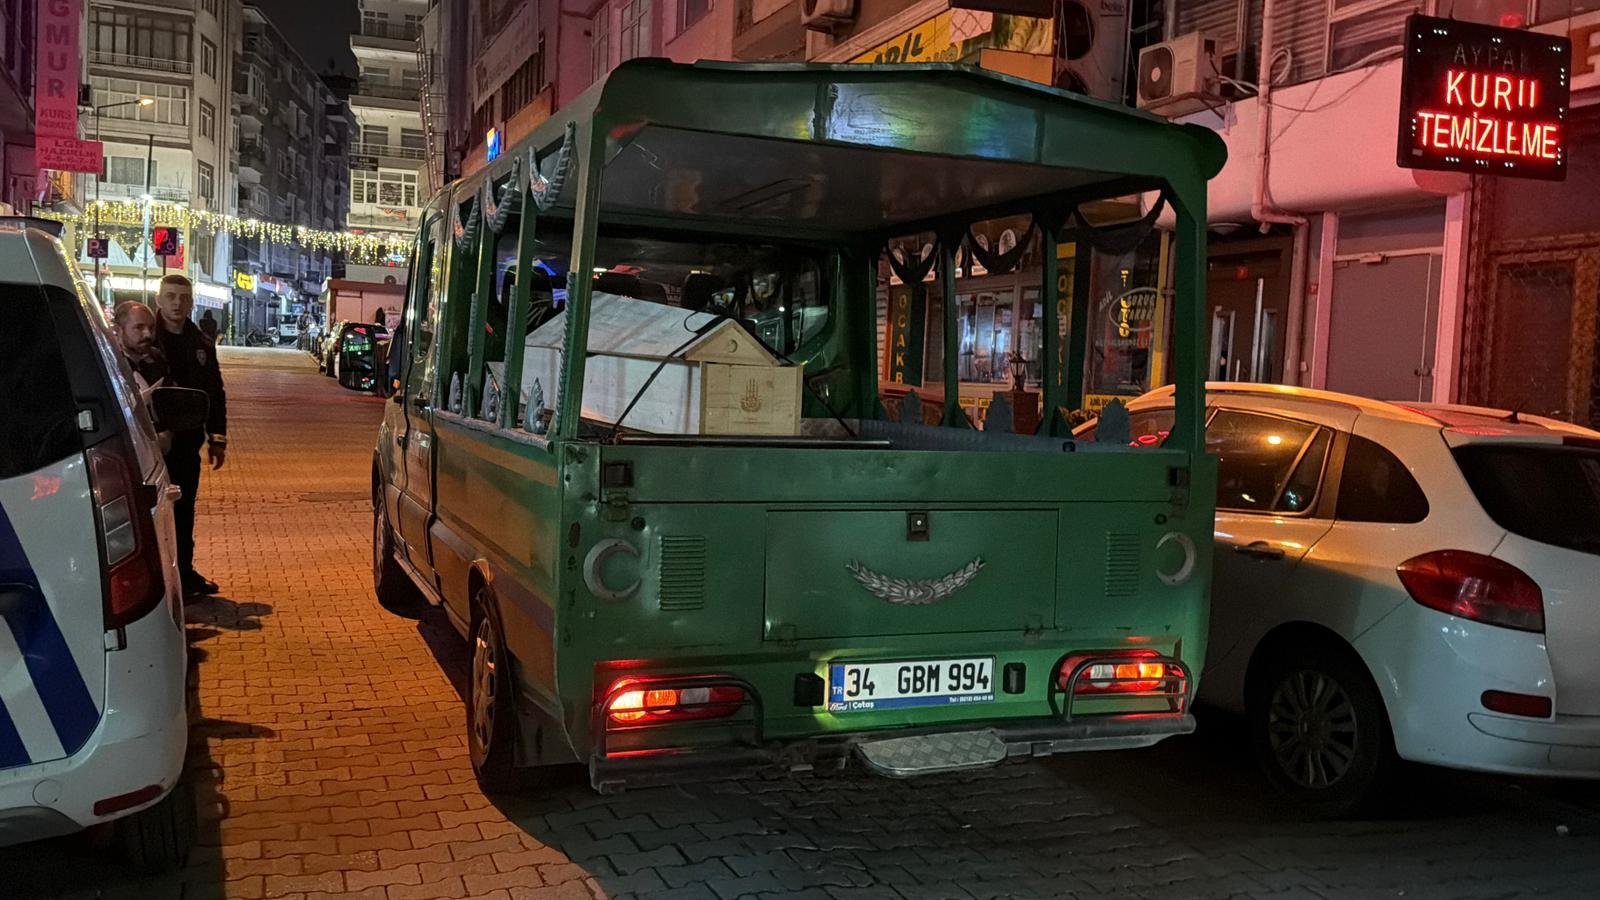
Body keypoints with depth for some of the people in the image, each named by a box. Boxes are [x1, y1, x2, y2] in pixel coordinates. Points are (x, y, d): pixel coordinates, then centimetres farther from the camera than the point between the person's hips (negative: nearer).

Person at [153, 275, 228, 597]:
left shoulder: (202, 344, 12)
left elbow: (215, 394, 16)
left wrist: (217, 438, 13)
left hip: (187, 441, 5)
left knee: (184, 510, 13)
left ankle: (184, 571, 23)